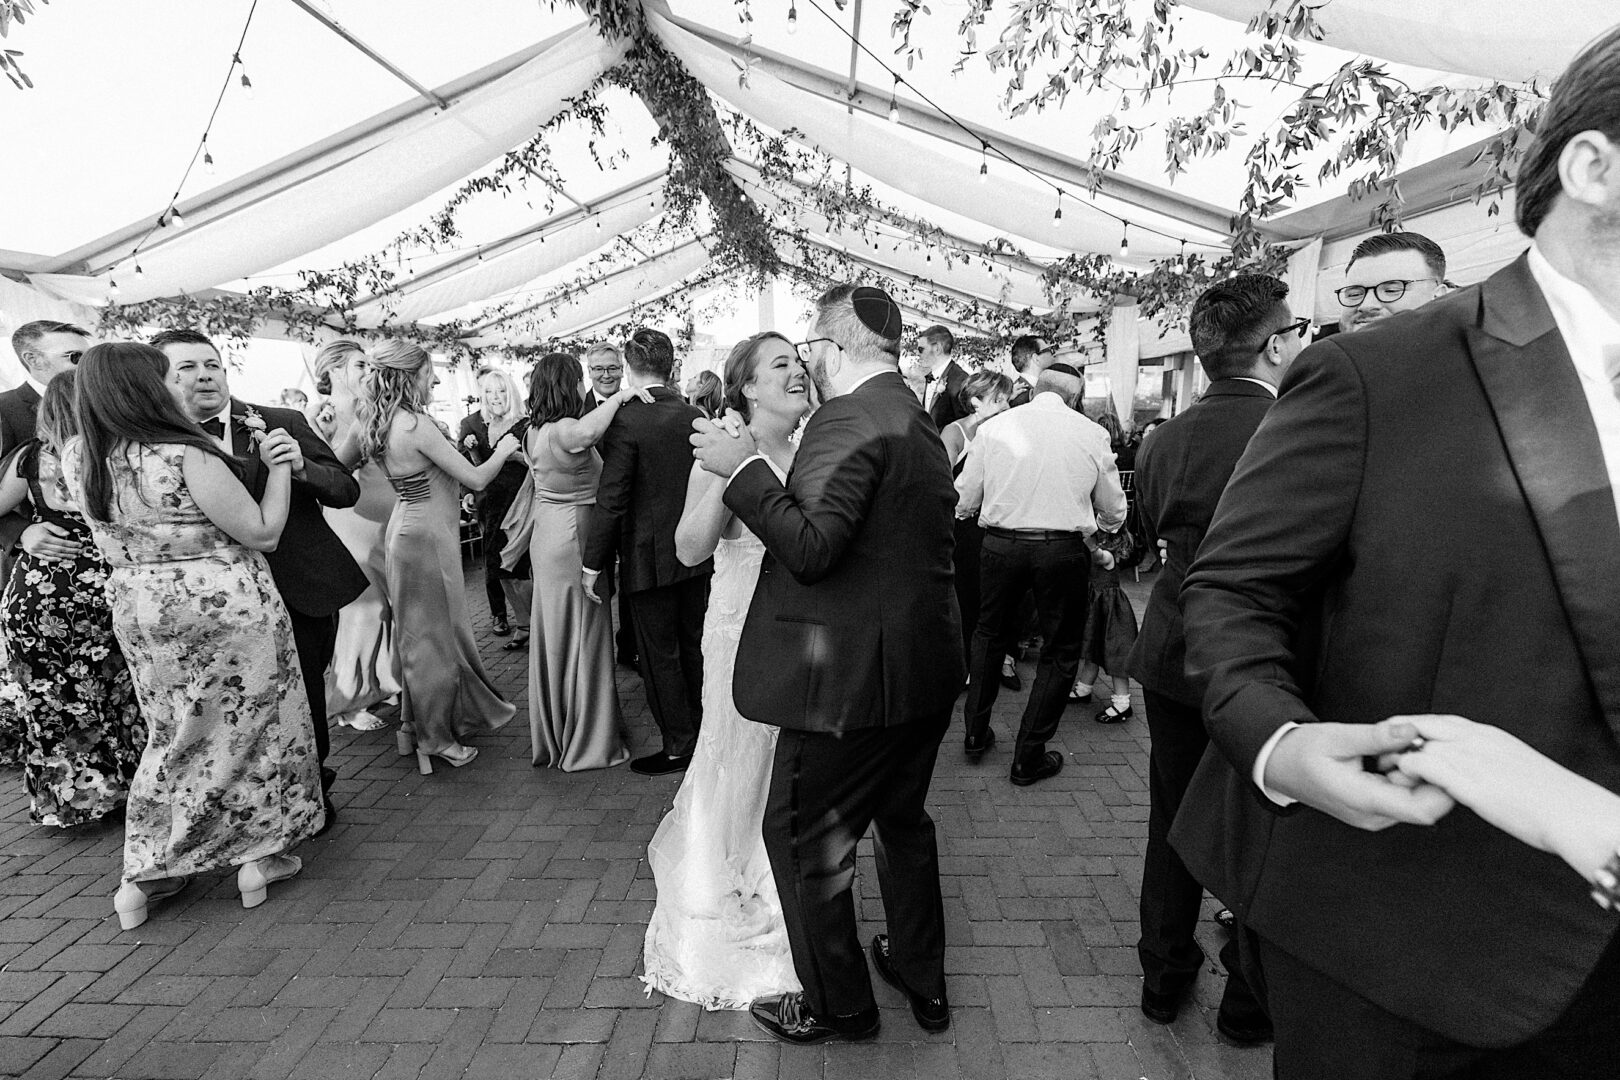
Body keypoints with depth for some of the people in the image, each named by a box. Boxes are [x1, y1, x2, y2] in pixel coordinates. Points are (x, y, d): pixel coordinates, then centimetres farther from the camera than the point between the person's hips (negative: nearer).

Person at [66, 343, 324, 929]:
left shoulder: (78, 457, -2)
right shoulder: (187, 457, -22)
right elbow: (262, 533, -14)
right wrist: (279, 466, -7)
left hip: (138, 611, 6)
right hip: (225, 609, -6)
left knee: (175, 733, 23)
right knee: (249, 725, 13)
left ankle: (145, 872, 27)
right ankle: (260, 856, 25)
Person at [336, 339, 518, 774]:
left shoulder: (371, 423, 2)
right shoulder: (417, 425, -22)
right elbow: (476, 479, -17)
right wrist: (502, 451, -1)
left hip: (407, 524, 9)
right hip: (428, 534, -9)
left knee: (422, 632, 18)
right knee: (433, 635, 4)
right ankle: (434, 738, 17)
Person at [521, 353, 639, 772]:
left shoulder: (535, 432, 7)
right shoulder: (564, 431, -20)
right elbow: (587, 431, -42)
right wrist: (619, 396, -30)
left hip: (546, 538, 9)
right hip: (574, 538, -9)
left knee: (552, 636, 17)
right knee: (582, 638, 2)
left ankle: (551, 733, 32)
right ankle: (586, 741, 14)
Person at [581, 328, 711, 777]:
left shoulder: (626, 421, -16)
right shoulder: (696, 416, 2)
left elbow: (611, 500, -17)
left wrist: (593, 563, -9)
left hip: (650, 558, -6)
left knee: (660, 654, 6)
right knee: (692, 646, 19)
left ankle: (679, 745, 16)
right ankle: (699, 730, 33)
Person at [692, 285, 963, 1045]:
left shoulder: (848, 418, -18)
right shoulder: (916, 419, 13)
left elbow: (811, 548, -26)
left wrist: (745, 469, -16)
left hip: (854, 675, -10)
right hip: (925, 668, 10)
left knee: (801, 835, 10)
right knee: (903, 820, 25)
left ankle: (837, 1006, 29)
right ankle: (922, 980, 44)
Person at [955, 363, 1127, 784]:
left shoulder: (994, 426, 0)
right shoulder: (1091, 434, -2)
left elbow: (964, 501, 4)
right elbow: (1114, 512, 7)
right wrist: (1094, 528, 30)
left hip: (1000, 543, 2)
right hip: (1064, 550, -1)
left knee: (990, 634, 22)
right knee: (1060, 651, 13)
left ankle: (976, 732, 31)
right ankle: (1029, 757, 19)